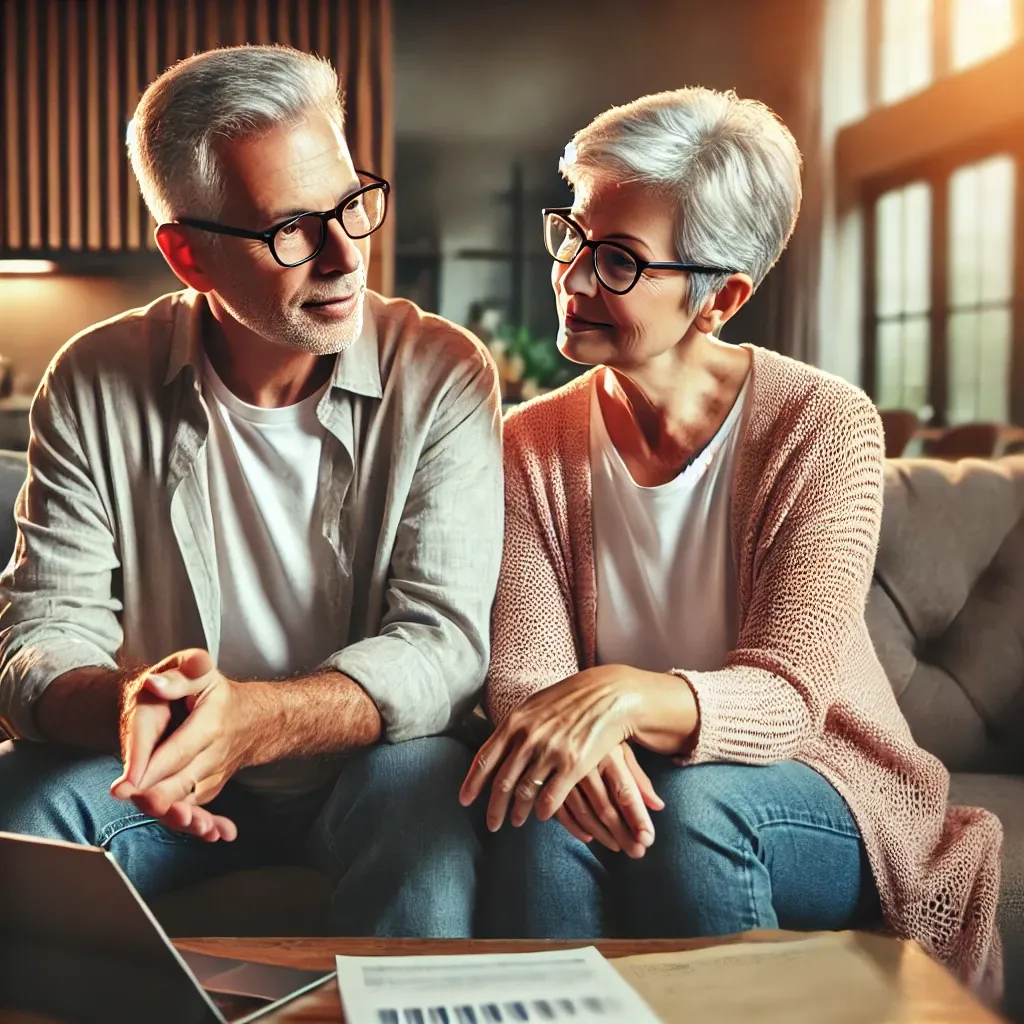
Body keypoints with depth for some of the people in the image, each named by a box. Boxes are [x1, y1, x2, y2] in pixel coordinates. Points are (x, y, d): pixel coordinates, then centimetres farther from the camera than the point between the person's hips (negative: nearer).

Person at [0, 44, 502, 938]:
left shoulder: (442, 377, -12)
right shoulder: (95, 387, -6)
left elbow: (444, 641, -19)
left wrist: (256, 719, -38)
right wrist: (129, 707, -35)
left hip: (367, 766, -1)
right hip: (165, 777, 2)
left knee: (423, 787, -33)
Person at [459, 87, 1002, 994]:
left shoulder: (821, 426, -13)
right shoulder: (534, 444, -2)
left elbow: (785, 696, -21)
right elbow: (522, 672, -10)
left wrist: (626, 696, -42)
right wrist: (575, 737, -35)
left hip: (821, 792, -1)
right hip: (624, 779, 2)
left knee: (694, 805, -33)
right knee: (546, 813, -32)